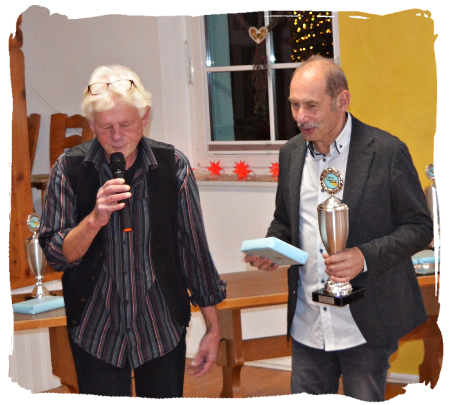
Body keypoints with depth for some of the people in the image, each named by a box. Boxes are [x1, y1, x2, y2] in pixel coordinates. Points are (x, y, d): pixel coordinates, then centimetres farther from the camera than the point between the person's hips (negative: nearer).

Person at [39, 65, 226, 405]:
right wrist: (95, 219, -26)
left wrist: (213, 327, 2)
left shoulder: (172, 165, -7)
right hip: (96, 334, 0)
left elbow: (194, 246, -1)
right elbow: (57, 256, -7)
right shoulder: (71, 169, -7)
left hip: (163, 330, 1)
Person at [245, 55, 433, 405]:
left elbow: (420, 227, -7)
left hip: (365, 324, -4)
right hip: (308, 324, 5)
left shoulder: (387, 151, -10)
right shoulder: (291, 153, 6)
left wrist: (366, 256, -22)